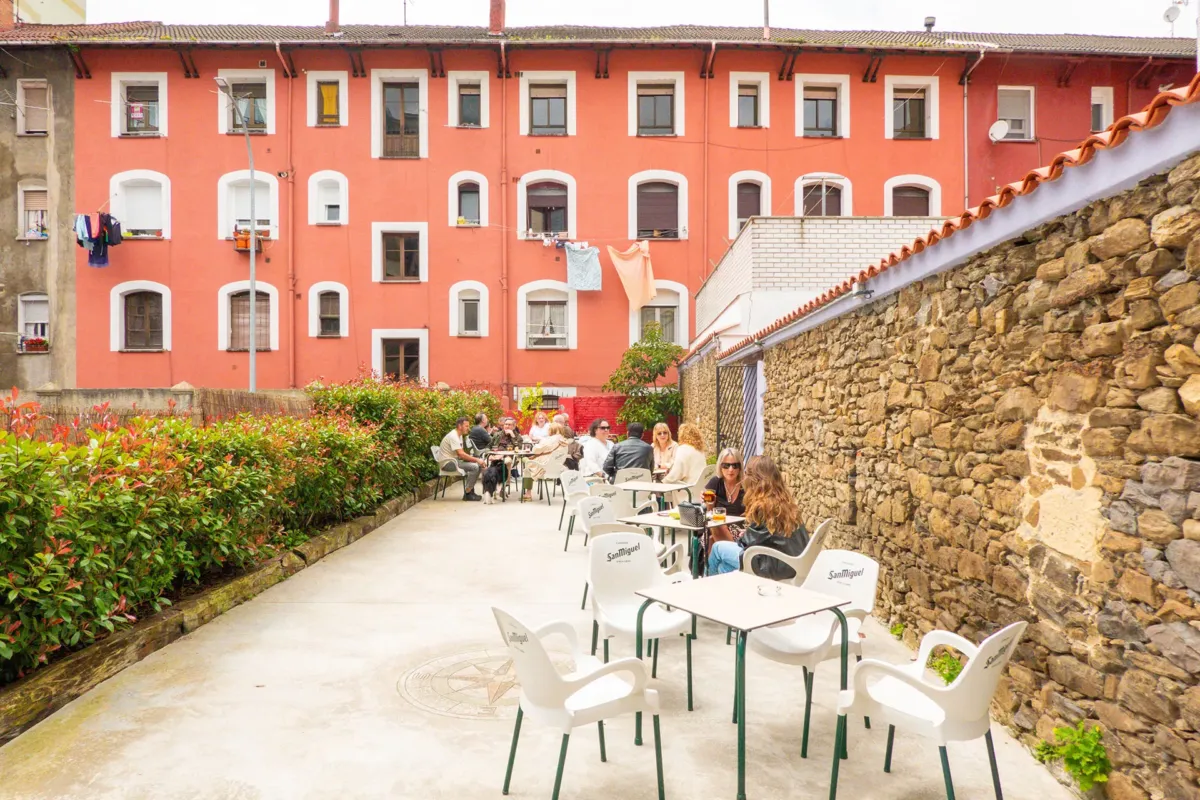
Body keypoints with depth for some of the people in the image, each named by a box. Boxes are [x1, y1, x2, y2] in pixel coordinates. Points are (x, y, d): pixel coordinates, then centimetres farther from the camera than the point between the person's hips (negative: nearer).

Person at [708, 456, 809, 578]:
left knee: (718, 547, 11)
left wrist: (742, 538, 14)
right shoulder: (786, 501, 5)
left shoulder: (762, 506, -18)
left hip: (775, 567, -7)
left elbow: (749, 542, -11)